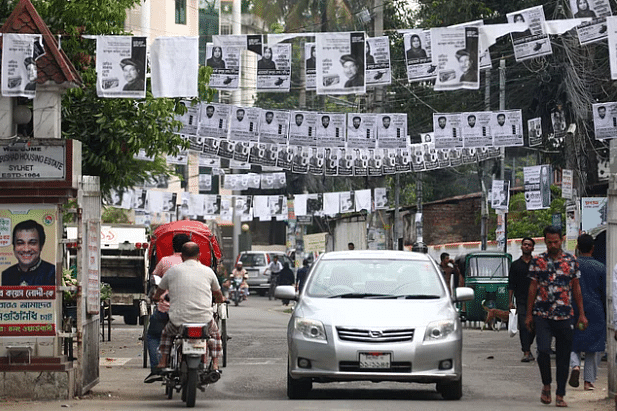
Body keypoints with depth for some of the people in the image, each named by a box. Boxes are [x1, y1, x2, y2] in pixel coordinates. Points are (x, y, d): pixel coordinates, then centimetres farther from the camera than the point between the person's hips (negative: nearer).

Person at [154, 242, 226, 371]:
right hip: (204, 319, 0)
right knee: (215, 333, 32)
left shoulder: (172, 271, 5)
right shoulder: (208, 271, 6)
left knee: (166, 333, 32)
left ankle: (163, 362, 22)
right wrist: (221, 299, 49)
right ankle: (215, 364, 20)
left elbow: (157, 295, 20)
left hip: (178, 321, 0)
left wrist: (156, 298, 45)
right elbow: (218, 296, 24)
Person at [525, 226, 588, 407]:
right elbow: (533, 288, 8)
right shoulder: (537, 261, 4)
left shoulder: (571, 261, 6)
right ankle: (546, 385, 7)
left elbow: (576, 288, 10)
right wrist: (529, 314, 5)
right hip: (542, 315, -1)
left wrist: (582, 314, 8)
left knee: (563, 356, 3)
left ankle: (560, 395, 11)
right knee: (543, 350, -16)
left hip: (564, 315, 1)